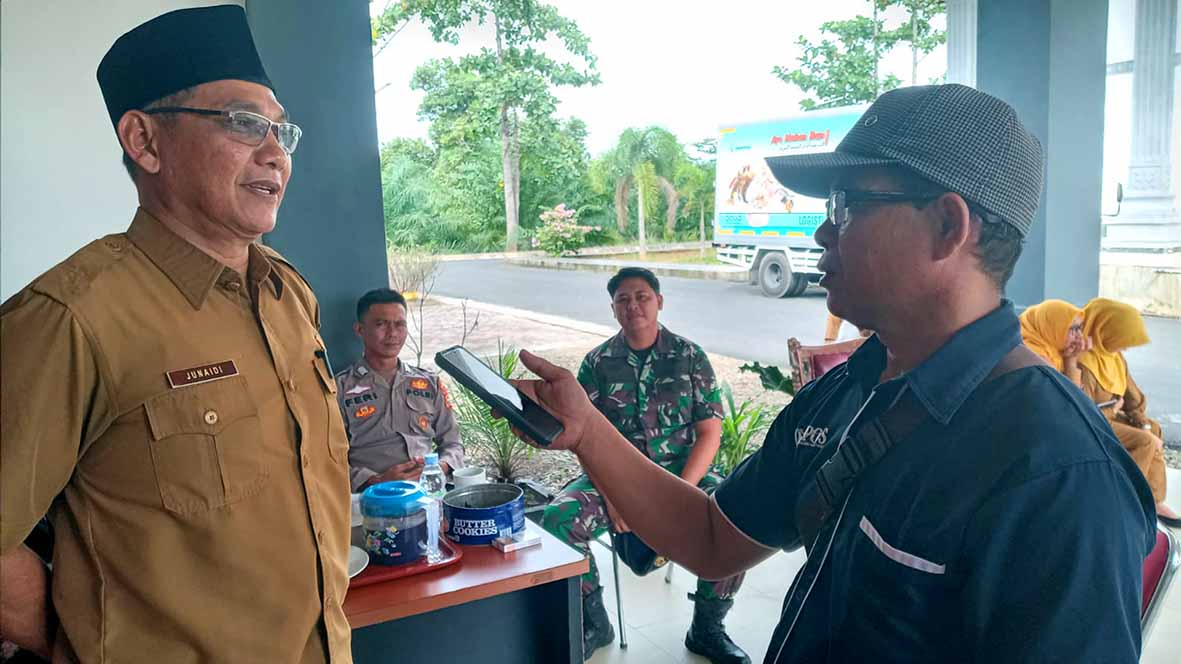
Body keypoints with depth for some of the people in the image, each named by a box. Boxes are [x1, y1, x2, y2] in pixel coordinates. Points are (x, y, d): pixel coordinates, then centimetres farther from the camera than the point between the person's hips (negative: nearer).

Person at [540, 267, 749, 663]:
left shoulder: (690, 357, 3)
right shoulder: (597, 363, 4)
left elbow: (710, 433, -3)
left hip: (684, 472, 0)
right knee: (557, 520, -25)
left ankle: (706, 628, -4)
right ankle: (594, 622, 1)